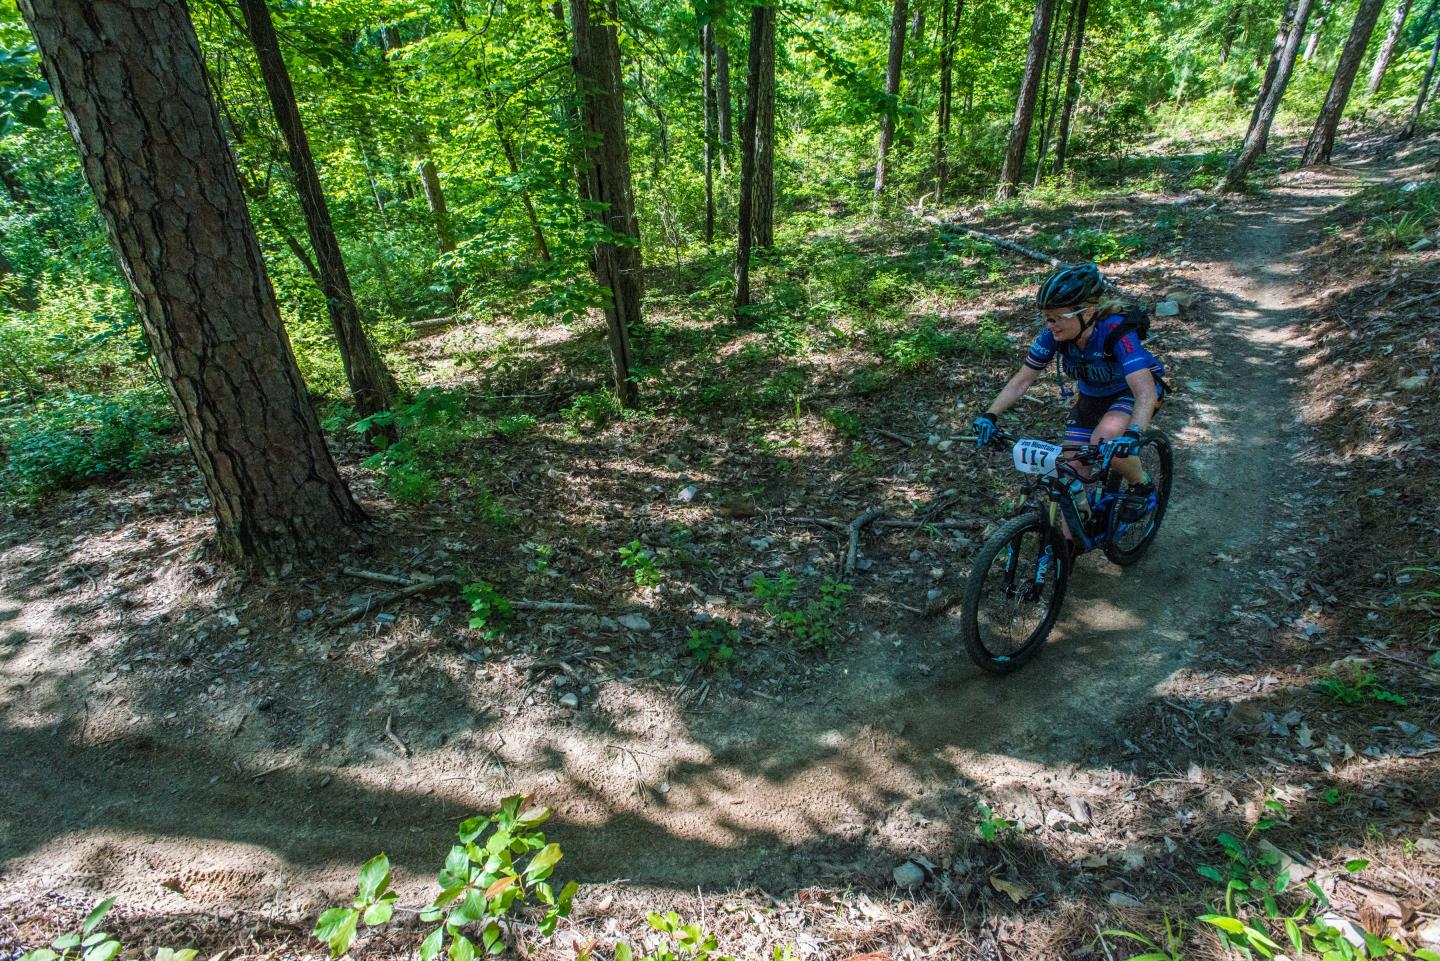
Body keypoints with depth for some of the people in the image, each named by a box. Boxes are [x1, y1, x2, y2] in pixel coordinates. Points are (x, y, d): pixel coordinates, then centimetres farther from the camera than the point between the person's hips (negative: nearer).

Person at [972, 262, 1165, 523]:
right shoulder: (1055, 335, -22)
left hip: (1132, 390, -5)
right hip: (1092, 396, 5)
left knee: (1105, 442, -34)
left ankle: (1141, 485, -2)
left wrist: (1132, 434, -61)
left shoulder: (1116, 332, -35)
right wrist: (990, 415, -31)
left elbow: (1145, 391, -43)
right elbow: (1022, 379, -16)